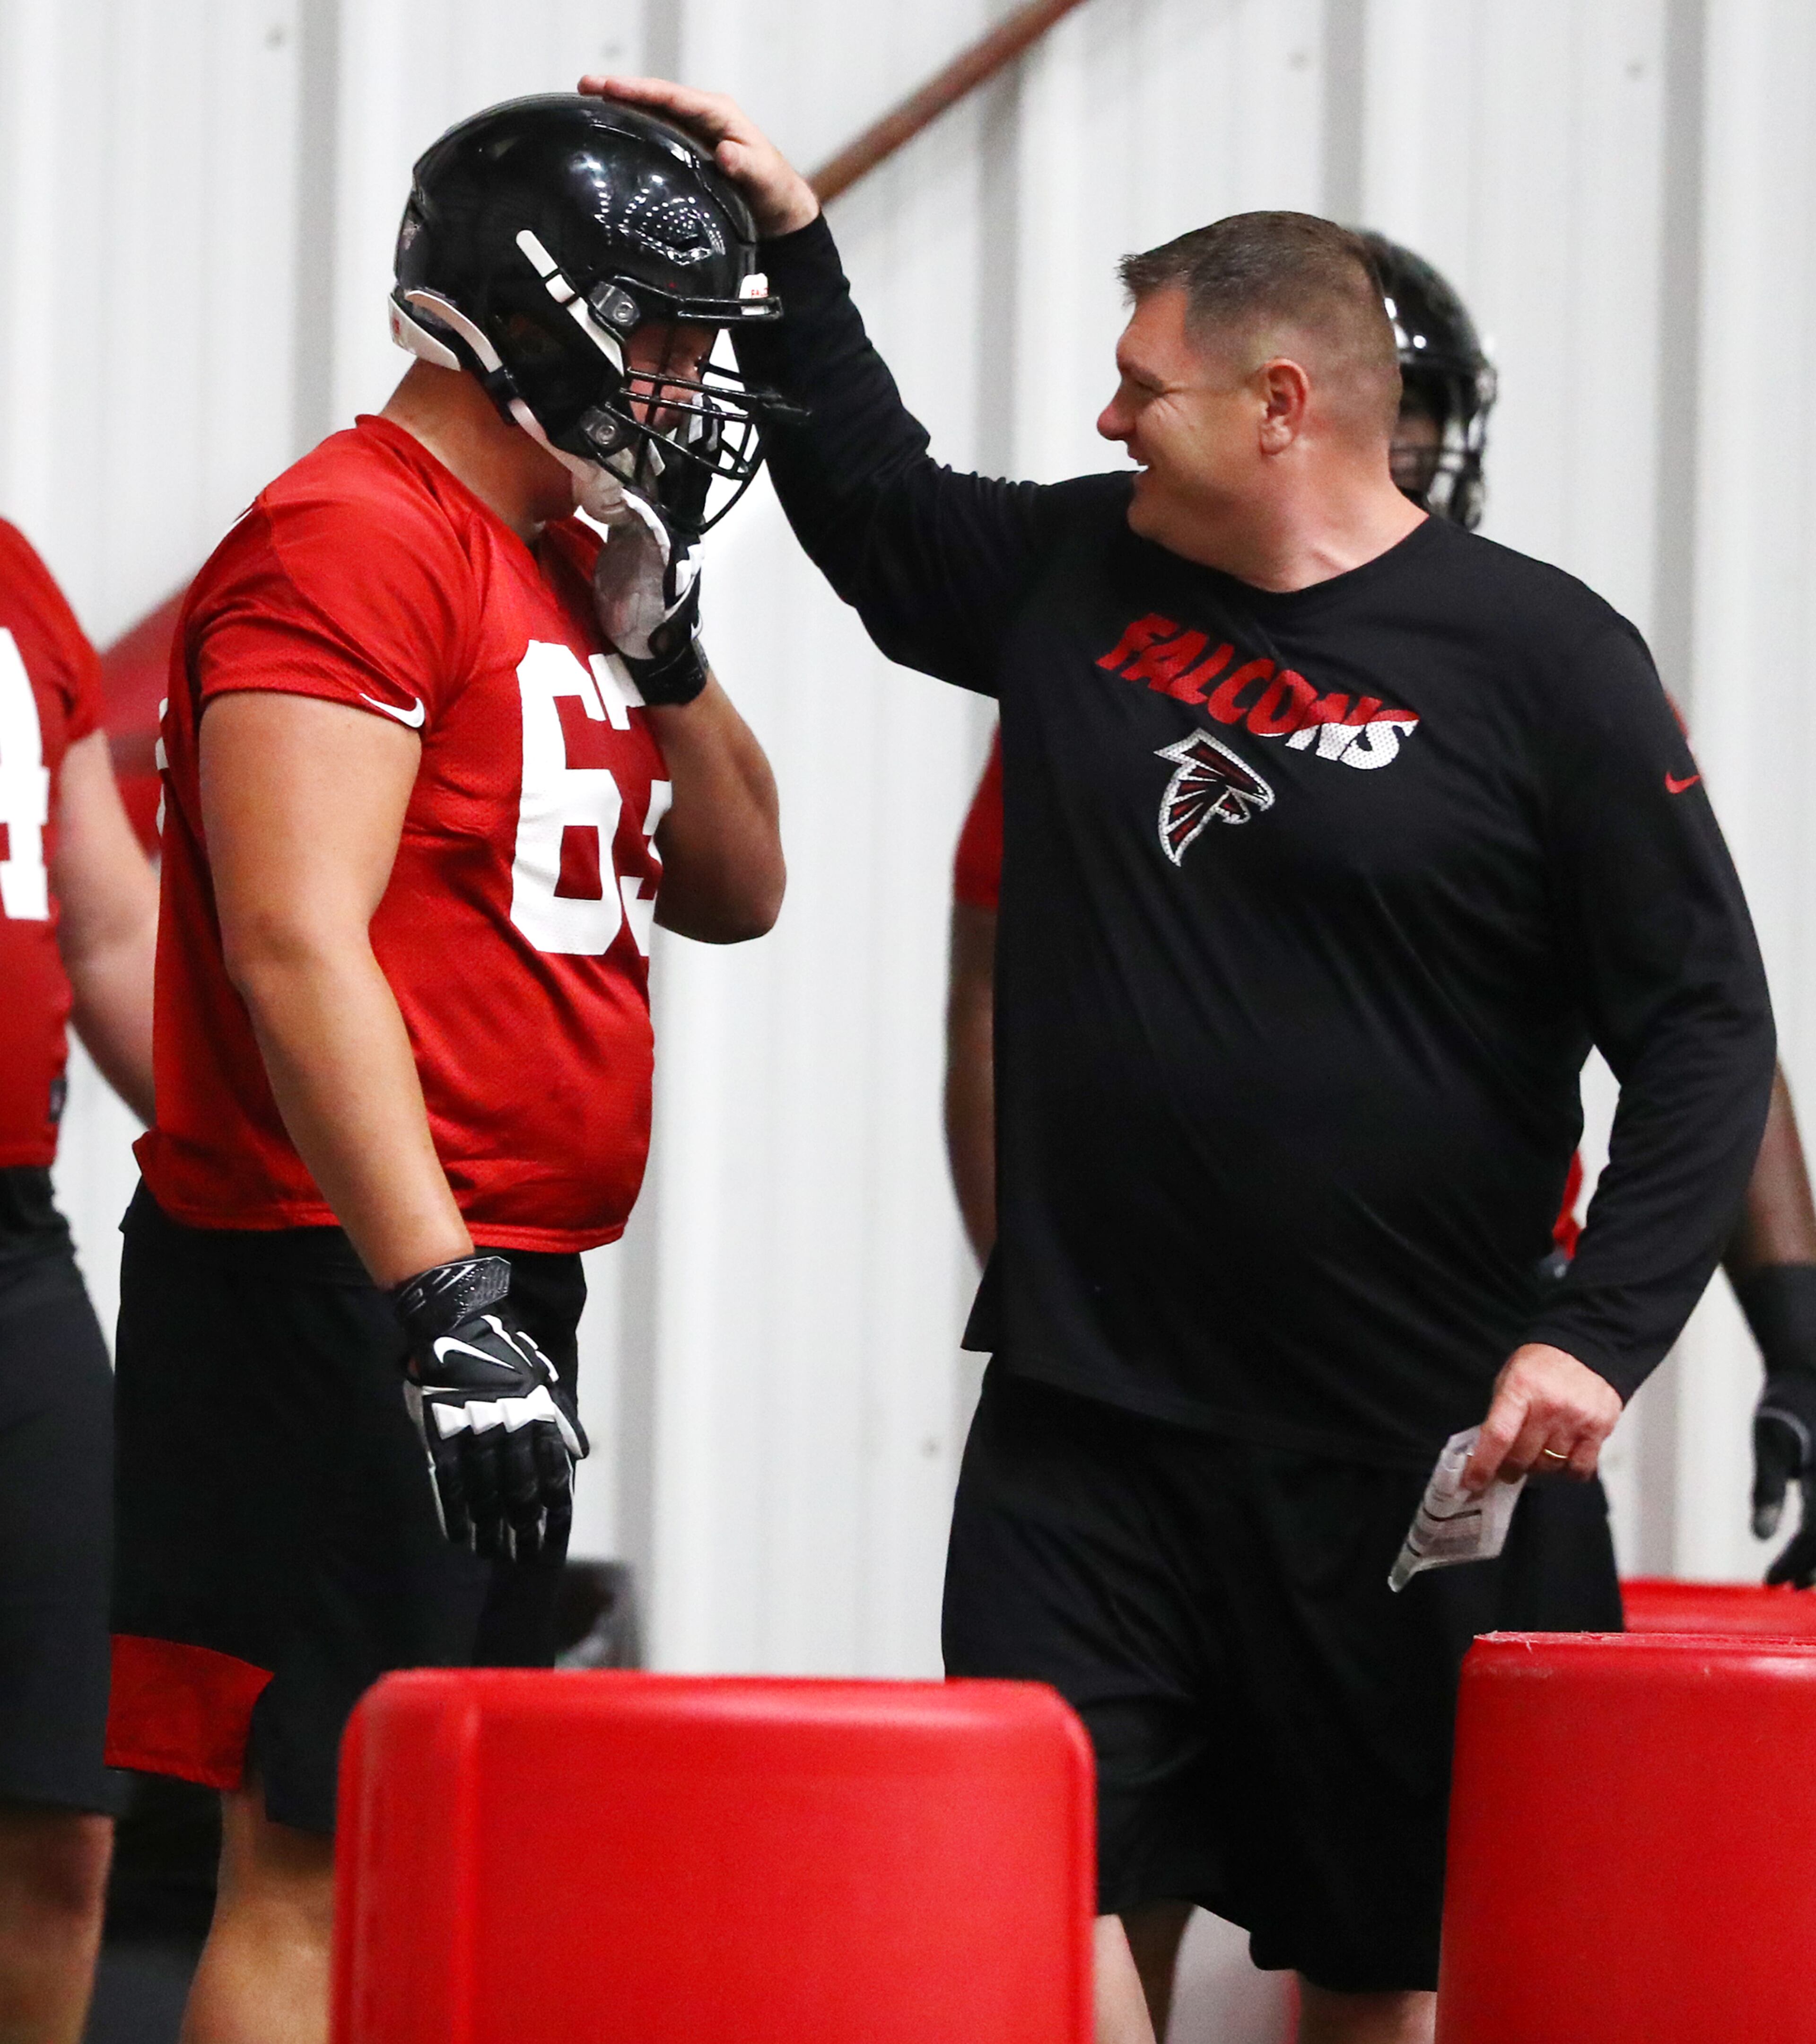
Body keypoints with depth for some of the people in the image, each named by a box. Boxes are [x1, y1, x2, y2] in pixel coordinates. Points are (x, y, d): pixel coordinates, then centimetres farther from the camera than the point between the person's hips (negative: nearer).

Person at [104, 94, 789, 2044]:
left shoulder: (558, 568, 17)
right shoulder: (359, 542, -13)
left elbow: (733, 894, 23)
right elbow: (296, 944, -23)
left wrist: (659, 634, 8)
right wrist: (441, 1296, -28)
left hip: (491, 1293, 10)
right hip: (345, 1294, -10)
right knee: (319, 1863, -10)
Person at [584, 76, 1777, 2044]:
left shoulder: (1542, 661, -6)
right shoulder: (1077, 579, 8)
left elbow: (1703, 1031, -6)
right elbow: (873, 506, 29)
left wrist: (1596, 1333, -16)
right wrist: (789, 244, 22)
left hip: (1391, 1445, -4)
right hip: (1081, 1417, 4)